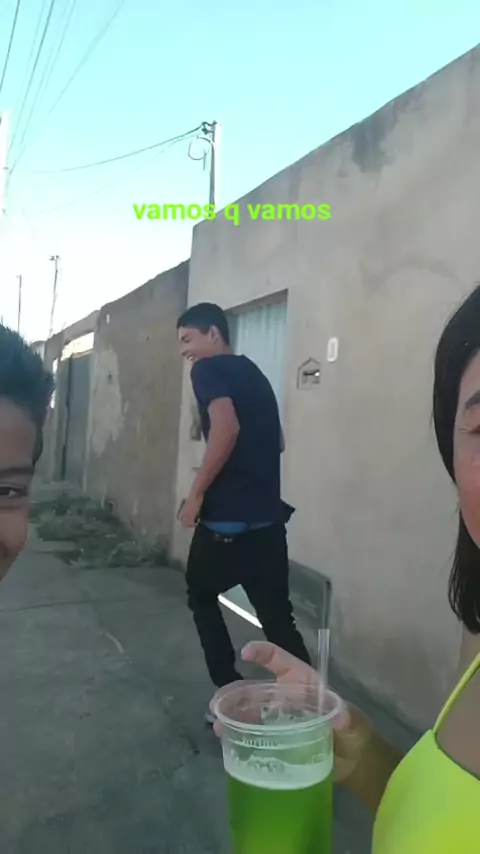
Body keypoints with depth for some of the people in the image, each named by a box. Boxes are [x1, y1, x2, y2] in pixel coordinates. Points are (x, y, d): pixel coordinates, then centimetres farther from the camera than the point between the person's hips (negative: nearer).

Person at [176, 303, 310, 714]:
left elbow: (226, 428, -24)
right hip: (269, 516, 6)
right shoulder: (254, 373, 19)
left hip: (227, 516, -6)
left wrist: (196, 494, -16)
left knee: (202, 597, 18)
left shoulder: (208, 370, -6)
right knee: (278, 618, 10)